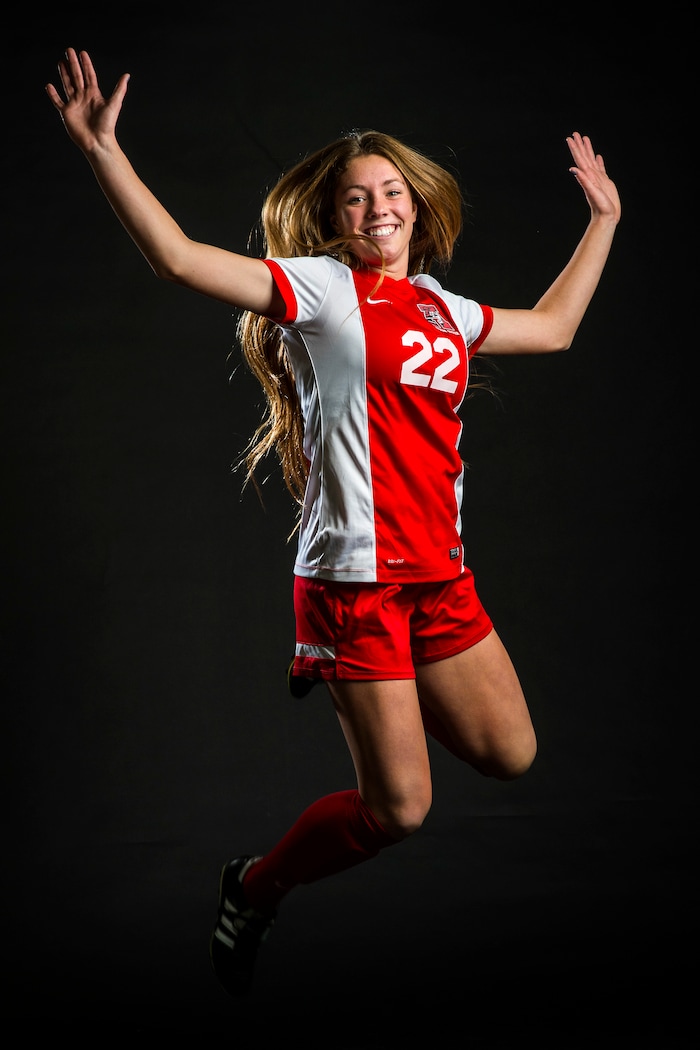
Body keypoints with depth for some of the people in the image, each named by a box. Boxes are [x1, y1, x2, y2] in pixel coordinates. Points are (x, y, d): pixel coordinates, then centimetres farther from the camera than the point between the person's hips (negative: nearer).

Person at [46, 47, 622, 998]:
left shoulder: (444, 307, 15)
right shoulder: (320, 286, -4)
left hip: (440, 574, 7)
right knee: (398, 808, -5)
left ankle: (347, 681, 29)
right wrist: (103, 149, -21)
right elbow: (178, 258, -14)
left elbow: (553, 327, 29)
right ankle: (255, 888, 21)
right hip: (356, 574, -7)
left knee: (511, 756, 12)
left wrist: (604, 217, 35)